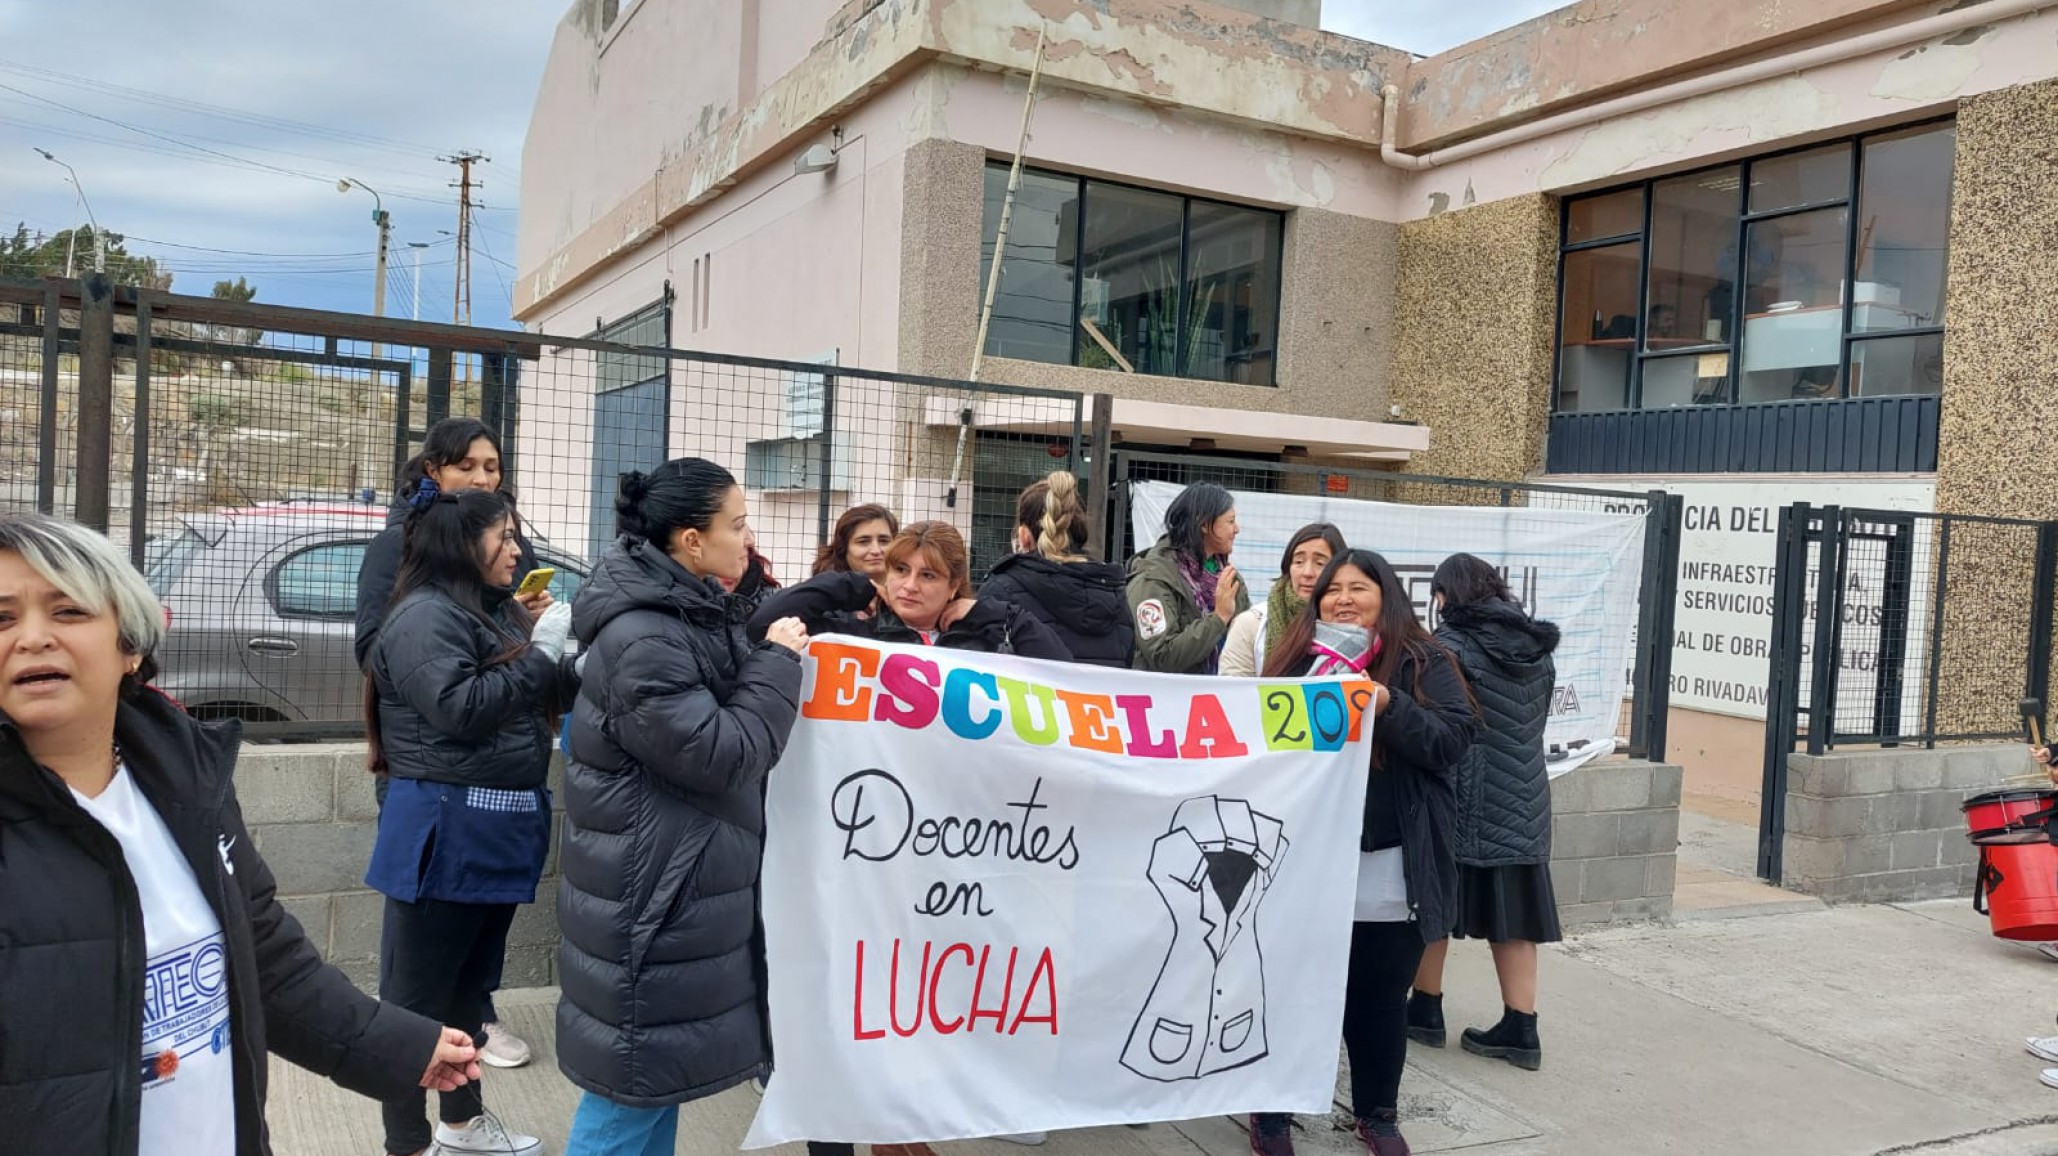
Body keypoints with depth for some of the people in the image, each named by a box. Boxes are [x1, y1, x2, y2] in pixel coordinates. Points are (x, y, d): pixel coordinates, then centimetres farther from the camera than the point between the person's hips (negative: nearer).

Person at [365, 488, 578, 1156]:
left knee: (470, 986, 21)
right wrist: (541, 653, -18)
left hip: (499, 828, 9)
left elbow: (546, 698, 15)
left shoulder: (497, 613, 13)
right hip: (444, 833, -9)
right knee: (418, 997, 3)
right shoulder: (425, 615, -14)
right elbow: (461, 710, -23)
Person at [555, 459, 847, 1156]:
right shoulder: (641, 641, -24)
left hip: (684, 883, 10)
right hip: (649, 892, -10)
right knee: (638, 1065, 3)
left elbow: (726, 718, 23)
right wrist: (777, 662, -14)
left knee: (661, 1064, 20)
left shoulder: (690, 616, 8)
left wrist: (774, 658, 8)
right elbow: (722, 755, -23)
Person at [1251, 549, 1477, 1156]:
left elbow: (1454, 739, -10)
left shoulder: (1425, 663, 1)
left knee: (1379, 999, 13)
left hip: (1390, 870, -1)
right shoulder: (1295, 658, 6)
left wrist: (1388, 706, -21)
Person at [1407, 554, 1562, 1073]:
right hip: (1523, 800, 6)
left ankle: (1426, 1010, 19)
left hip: (1464, 797, -6)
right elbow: (1537, 722, 16)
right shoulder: (1538, 650, 7)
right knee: (1512, 915, 9)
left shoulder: (1452, 645, -13)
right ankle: (1520, 1029, 12)